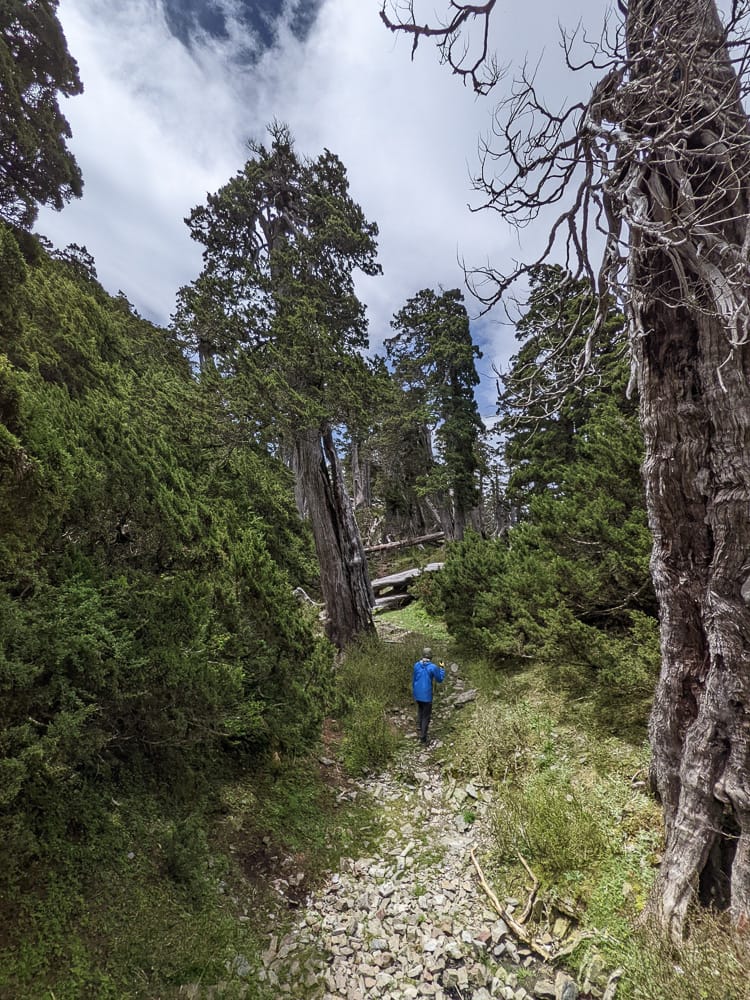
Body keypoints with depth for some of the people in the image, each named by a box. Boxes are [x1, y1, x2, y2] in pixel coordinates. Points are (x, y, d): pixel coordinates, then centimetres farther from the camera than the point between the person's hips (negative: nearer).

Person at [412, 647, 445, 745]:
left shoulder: (416, 665, -4)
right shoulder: (433, 667, -17)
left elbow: (413, 680, 6)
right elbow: (440, 679, -4)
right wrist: (441, 669, 11)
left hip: (417, 694, 4)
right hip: (427, 695, -4)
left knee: (420, 712, 24)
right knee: (426, 715, 6)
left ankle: (421, 730, 34)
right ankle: (423, 736, 5)